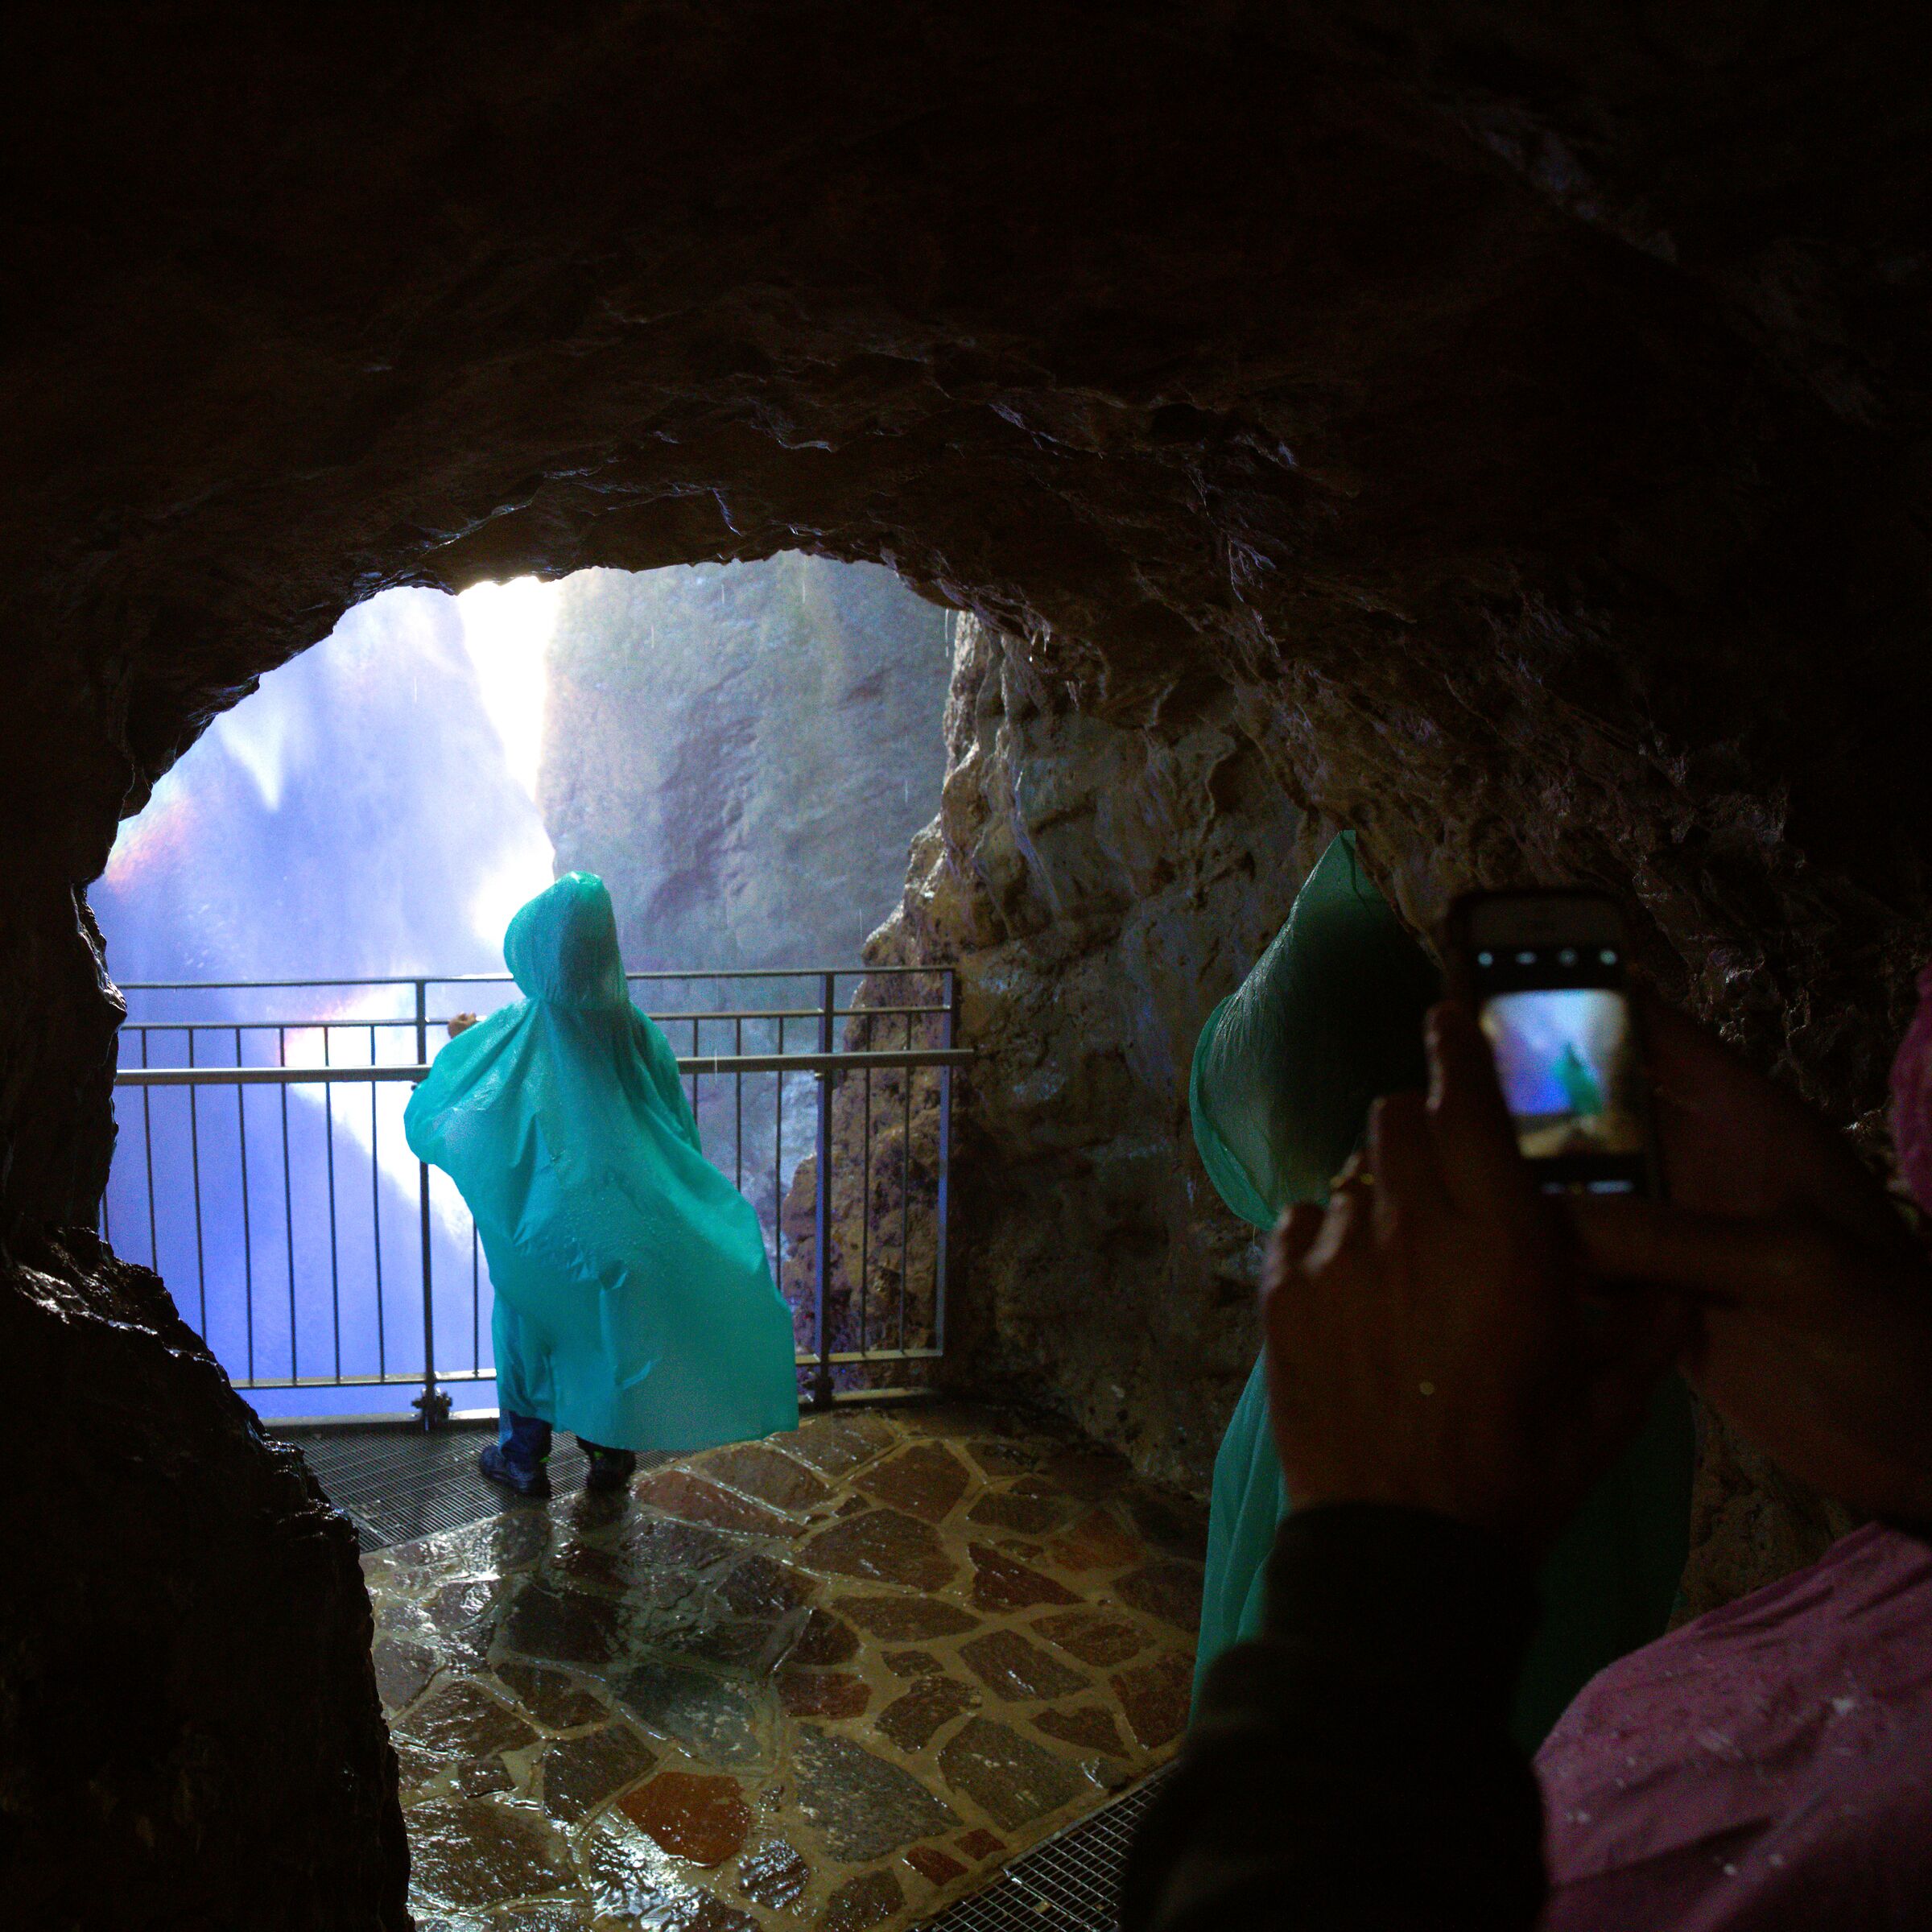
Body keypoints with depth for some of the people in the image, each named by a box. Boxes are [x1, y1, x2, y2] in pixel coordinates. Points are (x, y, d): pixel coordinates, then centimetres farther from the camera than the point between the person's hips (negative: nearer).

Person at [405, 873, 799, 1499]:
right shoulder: (634, 1031, -10)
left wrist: (459, 1046, 10)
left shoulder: (507, 1036, -16)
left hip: (539, 1224, -2)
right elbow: (681, 1132, -1)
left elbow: (429, 1122, -5)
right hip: (619, 1218, 2)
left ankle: (522, 1458, 32)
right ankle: (611, 1453, 31)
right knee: (612, 1325, 19)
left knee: (528, 1326, 18)